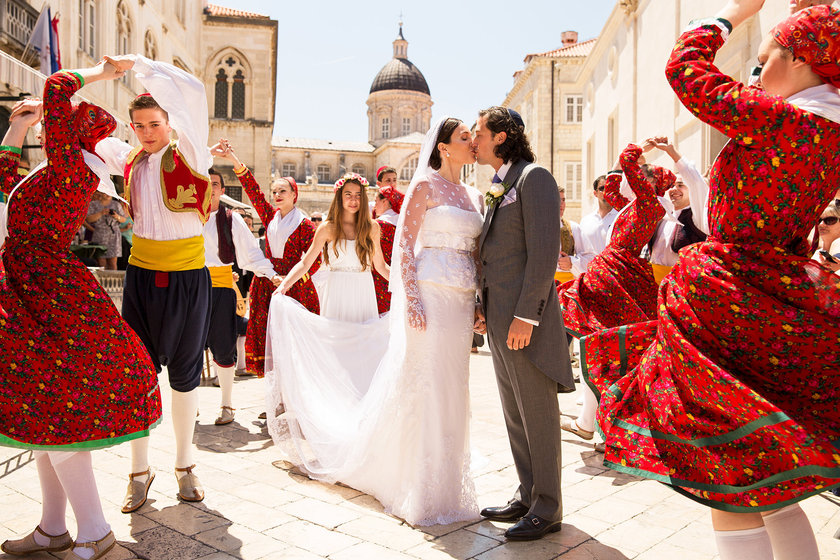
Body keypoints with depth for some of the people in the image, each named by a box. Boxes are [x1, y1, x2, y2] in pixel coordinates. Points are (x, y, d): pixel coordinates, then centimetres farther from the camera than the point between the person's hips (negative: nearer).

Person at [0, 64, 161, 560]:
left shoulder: (71, 167, -14)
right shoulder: (55, 173, 16)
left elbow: (55, 89, -20)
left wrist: (99, 73, -4)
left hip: (54, 303, -10)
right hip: (41, 301, 10)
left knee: (52, 416, -5)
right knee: (43, 416, 15)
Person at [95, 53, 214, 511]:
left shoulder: (189, 156, -6)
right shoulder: (128, 159, 7)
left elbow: (192, 92, -21)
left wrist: (136, 64, -16)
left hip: (187, 279, -3)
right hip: (141, 277, 4)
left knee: (184, 373, 8)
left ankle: (185, 465, 26)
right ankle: (140, 471, 22)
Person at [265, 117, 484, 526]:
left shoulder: (474, 197, 17)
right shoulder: (424, 185, -2)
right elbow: (404, 246, -8)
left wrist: (479, 305, 11)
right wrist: (411, 299, -18)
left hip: (460, 304, 6)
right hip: (428, 294, -6)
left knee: (450, 391, 11)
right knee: (420, 388, -1)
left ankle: (443, 484, 25)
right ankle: (417, 492, 13)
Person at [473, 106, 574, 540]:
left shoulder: (533, 178, -9)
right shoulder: (497, 187, 19)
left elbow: (544, 251, -17)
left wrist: (525, 315, -21)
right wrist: (483, 304, 16)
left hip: (525, 316, -9)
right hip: (499, 317, 9)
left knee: (537, 414, 0)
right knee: (515, 413, 15)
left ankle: (547, 509, 13)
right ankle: (527, 495, 27)